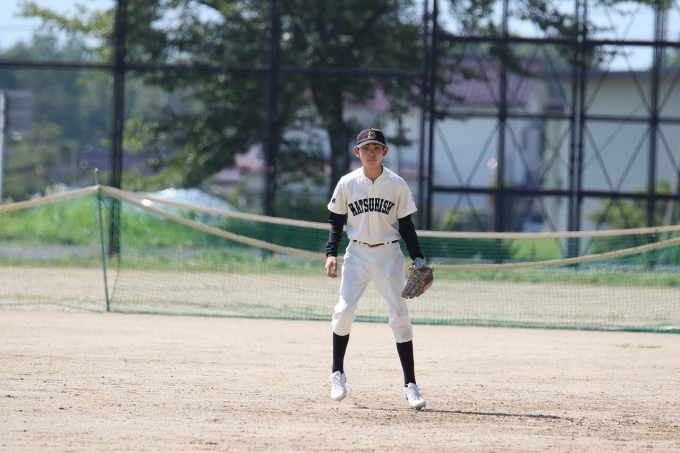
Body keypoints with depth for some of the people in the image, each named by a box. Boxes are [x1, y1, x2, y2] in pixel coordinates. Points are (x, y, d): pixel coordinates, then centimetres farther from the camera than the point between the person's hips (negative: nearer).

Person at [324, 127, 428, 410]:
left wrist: (418, 257, -8)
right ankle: (337, 374, 11)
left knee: (399, 315, -7)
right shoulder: (347, 184, -2)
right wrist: (332, 253, -6)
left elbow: (405, 225, 2)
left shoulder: (397, 185, -3)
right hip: (357, 255, 1)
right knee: (344, 310, -9)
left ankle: (410, 384, -4)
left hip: (389, 256, -1)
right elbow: (336, 220, 6)